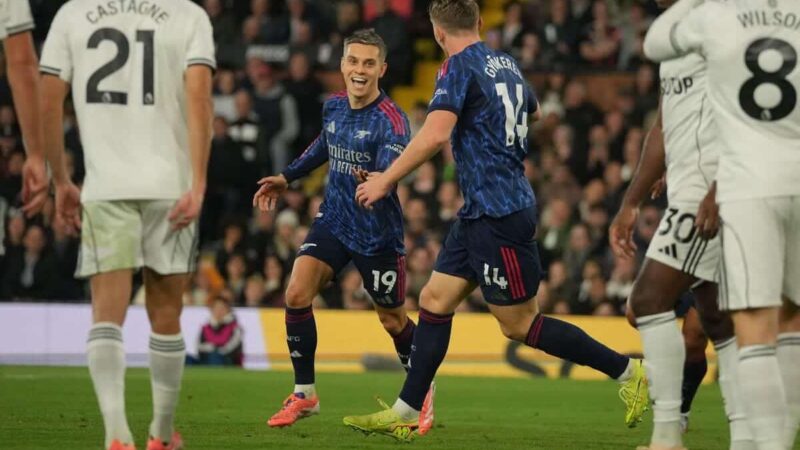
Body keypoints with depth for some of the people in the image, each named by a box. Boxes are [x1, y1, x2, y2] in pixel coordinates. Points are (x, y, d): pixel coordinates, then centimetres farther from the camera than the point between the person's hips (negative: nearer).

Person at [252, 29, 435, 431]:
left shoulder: (391, 121, -21)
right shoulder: (333, 107, 0)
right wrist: (286, 178, 26)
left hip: (377, 234, -5)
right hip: (333, 221, 5)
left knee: (392, 320, 7)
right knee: (296, 295, -12)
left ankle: (422, 391, 35)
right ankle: (304, 395, 2)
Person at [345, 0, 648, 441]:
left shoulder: (460, 67, -14)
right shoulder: (507, 64, 11)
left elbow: (434, 135, -27)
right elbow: (533, 111, 32)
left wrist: (385, 180, -19)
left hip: (498, 214, -9)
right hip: (481, 211, 9)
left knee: (519, 324, -3)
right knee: (434, 300, 9)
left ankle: (626, 371, 1)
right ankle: (404, 413, 10)